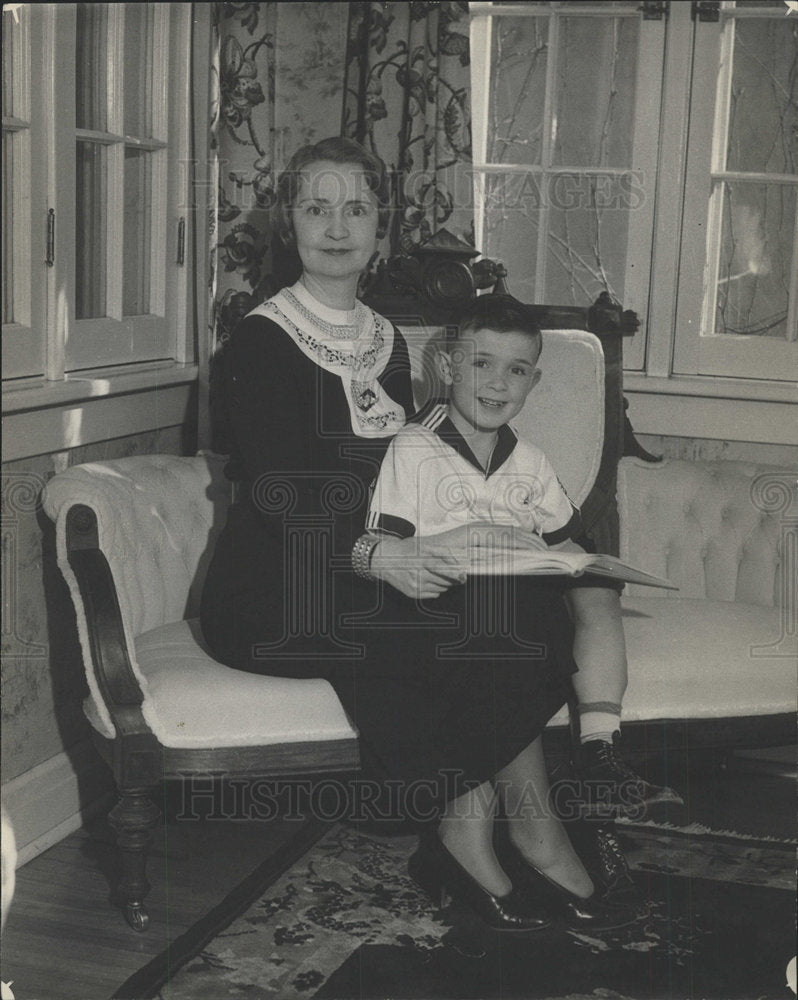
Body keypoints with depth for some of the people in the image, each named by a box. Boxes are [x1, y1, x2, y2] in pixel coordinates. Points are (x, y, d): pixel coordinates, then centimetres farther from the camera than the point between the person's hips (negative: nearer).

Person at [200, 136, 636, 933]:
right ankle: (531, 829, -6)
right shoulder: (260, 341, -6)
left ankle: (467, 832, -15)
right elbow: (277, 497, -17)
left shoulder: (387, 342, 15)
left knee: (532, 608, -18)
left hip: (374, 584, 6)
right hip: (275, 598, -6)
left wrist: (454, 544, -7)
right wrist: (375, 554, -32)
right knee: (476, 623, -24)